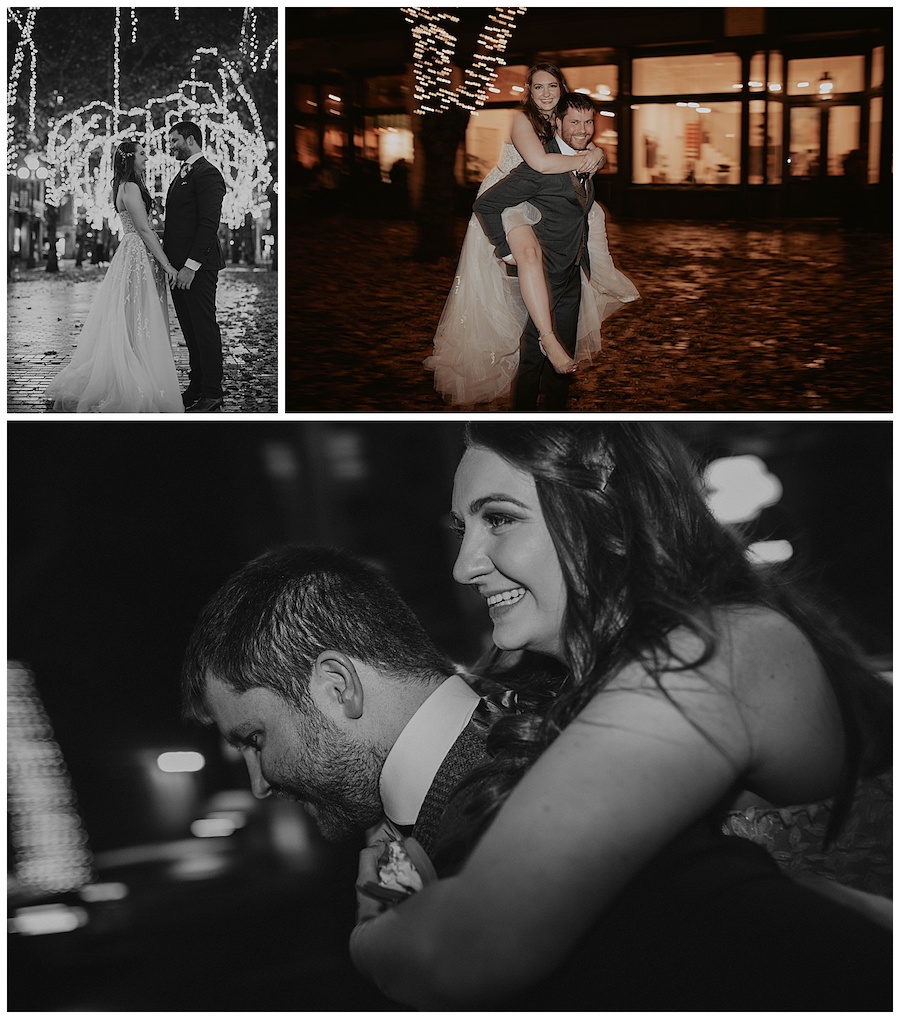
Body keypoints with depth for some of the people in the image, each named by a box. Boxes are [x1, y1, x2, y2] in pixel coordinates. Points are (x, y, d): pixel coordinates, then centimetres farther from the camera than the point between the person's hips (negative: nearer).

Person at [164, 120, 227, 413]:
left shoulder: (207, 174, -11)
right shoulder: (183, 174, 20)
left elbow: (209, 223, -18)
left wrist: (191, 265, -22)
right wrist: (169, 262, 13)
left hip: (197, 268, -9)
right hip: (178, 266, 9)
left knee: (204, 328, -4)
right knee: (191, 330, 13)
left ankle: (212, 394, 1)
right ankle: (197, 387, 20)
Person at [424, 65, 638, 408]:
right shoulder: (522, 120, -16)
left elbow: (600, 156, 10)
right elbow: (540, 163, -32)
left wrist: (596, 155, -15)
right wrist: (584, 159, -21)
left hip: (538, 203, 9)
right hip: (505, 200, -9)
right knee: (529, 251, -34)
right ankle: (548, 338, -43)